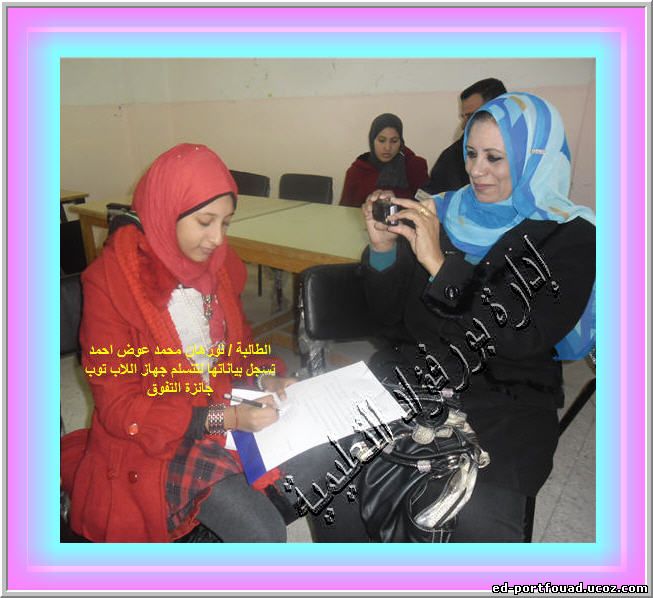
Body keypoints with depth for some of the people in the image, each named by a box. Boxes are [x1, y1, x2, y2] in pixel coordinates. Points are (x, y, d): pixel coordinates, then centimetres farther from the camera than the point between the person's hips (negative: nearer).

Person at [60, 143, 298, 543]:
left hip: (231, 412, 6)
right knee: (264, 534, -18)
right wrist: (223, 418, -25)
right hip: (153, 443, -5)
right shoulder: (110, 281, -18)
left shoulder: (220, 262, -1)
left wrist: (264, 378, -8)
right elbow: (119, 408, -16)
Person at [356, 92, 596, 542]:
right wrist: (383, 251, -9)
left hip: (506, 400, -3)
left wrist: (440, 264, -21)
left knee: (478, 521, -28)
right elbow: (392, 320, 8)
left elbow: (524, 337, -17)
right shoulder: (443, 213, 7)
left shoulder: (570, 237, -2)